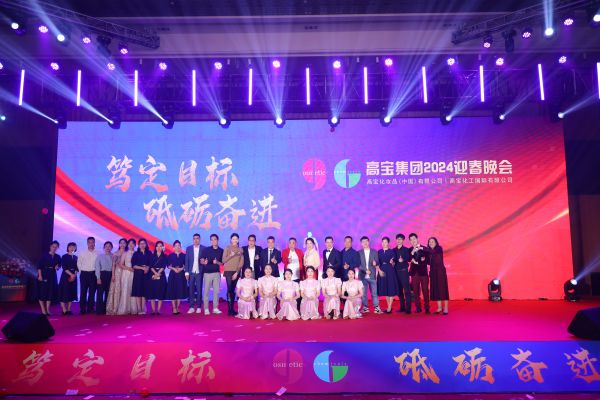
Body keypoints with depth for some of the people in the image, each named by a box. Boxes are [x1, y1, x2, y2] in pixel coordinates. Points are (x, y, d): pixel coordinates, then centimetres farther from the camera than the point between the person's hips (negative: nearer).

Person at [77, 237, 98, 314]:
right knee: (83, 292, 0)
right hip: (84, 274, 1)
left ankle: (90, 309, 10)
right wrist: (81, 271, 8)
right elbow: (79, 263, 12)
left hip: (93, 274, 0)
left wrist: (96, 272, -1)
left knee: (92, 292, 2)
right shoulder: (82, 253, 5)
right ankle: (82, 309, 6)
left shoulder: (97, 254, 0)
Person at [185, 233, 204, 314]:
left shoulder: (203, 248, 2)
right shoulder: (188, 248, 7)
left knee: (199, 290, 1)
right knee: (191, 290, 3)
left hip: (199, 272, -1)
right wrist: (186, 272, 0)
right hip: (191, 272, 1)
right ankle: (191, 307, 8)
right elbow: (186, 261, 5)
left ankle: (199, 307, 9)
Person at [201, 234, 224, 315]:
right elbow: (201, 261, -1)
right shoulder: (206, 249, 1)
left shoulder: (221, 251, 6)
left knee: (216, 291, 3)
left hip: (217, 273, 2)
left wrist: (217, 262, -13)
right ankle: (206, 309, 5)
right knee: (206, 291, -1)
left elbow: (222, 263, 7)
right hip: (207, 273, -2)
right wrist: (204, 262, -23)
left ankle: (215, 308, 10)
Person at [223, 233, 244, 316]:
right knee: (229, 289, -10)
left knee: (233, 290, 4)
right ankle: (230, 309, -11)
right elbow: (224, 260, -2)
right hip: (228, 271, -3)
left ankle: (232, 309, 9)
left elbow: (241, 262, 2)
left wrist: (237, 272, -8)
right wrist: (231, 255, -17)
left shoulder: (240, 250, 8)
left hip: (237, 272, 3)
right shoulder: (227, 248, 3)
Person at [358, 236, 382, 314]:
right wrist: (365, 270, -12)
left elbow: (377, 263, 5)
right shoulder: (359, 253, 5)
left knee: (374, 292, -1)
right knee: (363, 293, 3)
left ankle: (377, 307, 4)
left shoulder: (374, 252, 8)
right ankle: (365, 307, 11)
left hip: (372, 276, 0)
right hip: (363, 276, 0)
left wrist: (375, 263, -18)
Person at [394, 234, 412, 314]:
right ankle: (402, 307, 11)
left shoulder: (406, 249, 3)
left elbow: (408, 259, -9)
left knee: (406, 289, -7)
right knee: (399, 290, 5)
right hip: (396, 271, 4)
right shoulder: (394, 250, 12)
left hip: (404, 271, -3)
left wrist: (403, 260, -28)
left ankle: (408, 308, -7)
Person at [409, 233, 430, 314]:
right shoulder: (410, 250, 8)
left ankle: (426, 308, 3)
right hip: (414, 273, 2)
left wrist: (417, 262, -10)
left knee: (425, 290, -3)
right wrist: (412, 253, -21)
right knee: (416, 291, 2)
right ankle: (418, 307, 8)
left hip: (423, 272, -2)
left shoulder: (423, 248, 3)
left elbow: (427, 261, 0)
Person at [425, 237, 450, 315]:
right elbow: (429, 262, 12)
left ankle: (446, 308, -3)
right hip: (433, 272, 5)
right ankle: (439, 307, 10)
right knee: (435, 289, 4)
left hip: (440, 271, -5)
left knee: (442, 288, -6)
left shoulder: (439, 248, -3)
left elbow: (433, 251, -25)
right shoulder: (429, 252, 11)